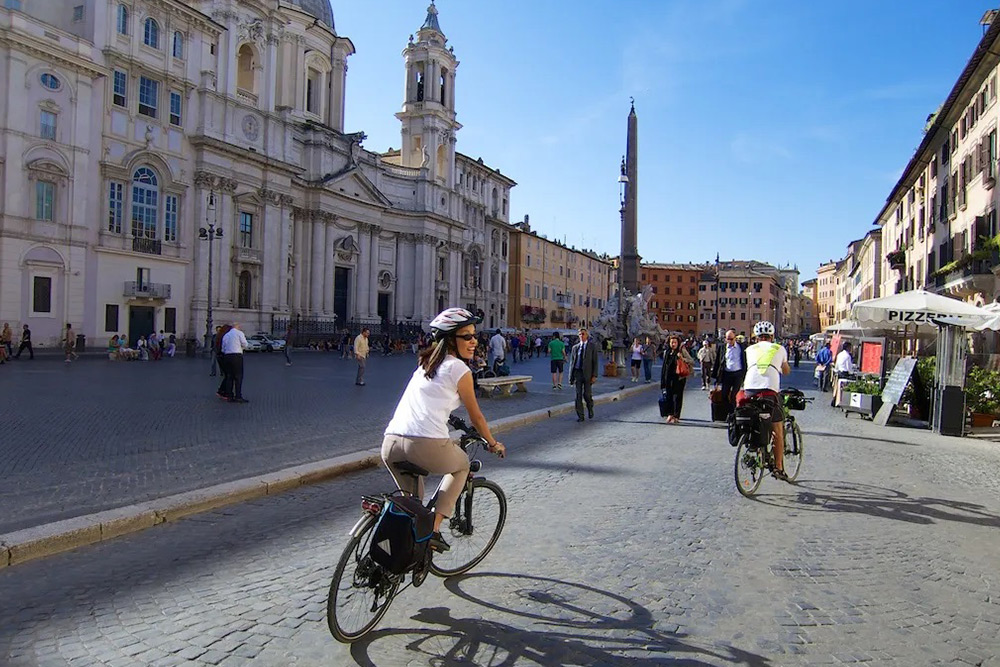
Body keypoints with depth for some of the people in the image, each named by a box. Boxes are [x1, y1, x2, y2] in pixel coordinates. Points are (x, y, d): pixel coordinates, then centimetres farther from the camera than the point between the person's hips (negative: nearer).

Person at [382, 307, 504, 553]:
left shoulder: (426, 363, 24)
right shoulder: (459, 369, 3)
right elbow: (476, 417, 12)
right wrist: (493, 444, 27)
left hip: (390, 443, 7)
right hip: (426, 445, -7)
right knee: (462, 466, 25)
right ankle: (433, 530, 15)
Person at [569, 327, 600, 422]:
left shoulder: (593, 346, 3)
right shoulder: (575, 347, 13)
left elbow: (595, 361, -2)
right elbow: (572, 362, 13)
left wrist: (594, 375, -10)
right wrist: (571, 376, 6)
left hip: (587, 373, -3)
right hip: (577, 372, 3)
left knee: (587, 394, -2)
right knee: (578, 395, 2)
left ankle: (590, 408, 27)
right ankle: (580, 415, 8)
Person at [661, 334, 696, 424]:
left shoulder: (682, 351, -2)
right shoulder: (666, 352, 12)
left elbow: (692, 362, -2)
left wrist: (683, 358, -18)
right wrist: (663, 381, 19)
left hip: (679, 377, -4)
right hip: (668, 377, 4)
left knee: (677, 396, -2)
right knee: (668, 395, 5)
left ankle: (676, 416, 5)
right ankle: (670, 414, 18)